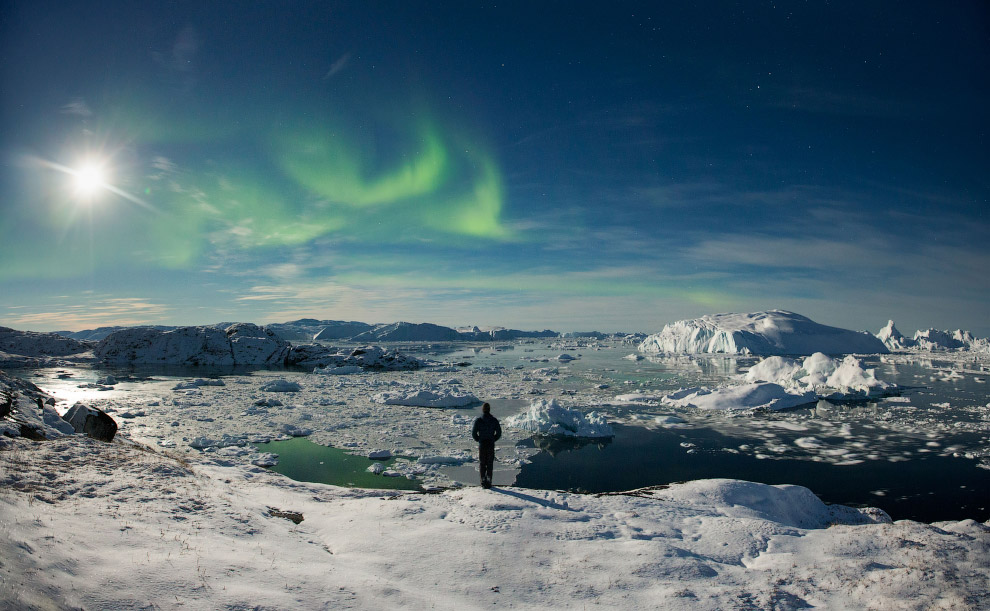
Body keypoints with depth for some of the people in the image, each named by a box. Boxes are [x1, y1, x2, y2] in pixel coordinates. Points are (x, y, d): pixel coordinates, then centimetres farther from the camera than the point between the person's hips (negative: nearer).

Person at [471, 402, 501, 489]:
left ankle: (483, 482, 9)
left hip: (482, 445, -1)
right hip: (491, 445, 1)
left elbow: (474, 433, -6)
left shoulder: (478, 421, -8)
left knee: (482, 464, 10)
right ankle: (489, 482, 8)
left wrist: (479, 440, 9)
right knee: (490, 464, 9)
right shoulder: (494, 420, -3)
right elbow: (499, 433, 0)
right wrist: (493, 440, 10)